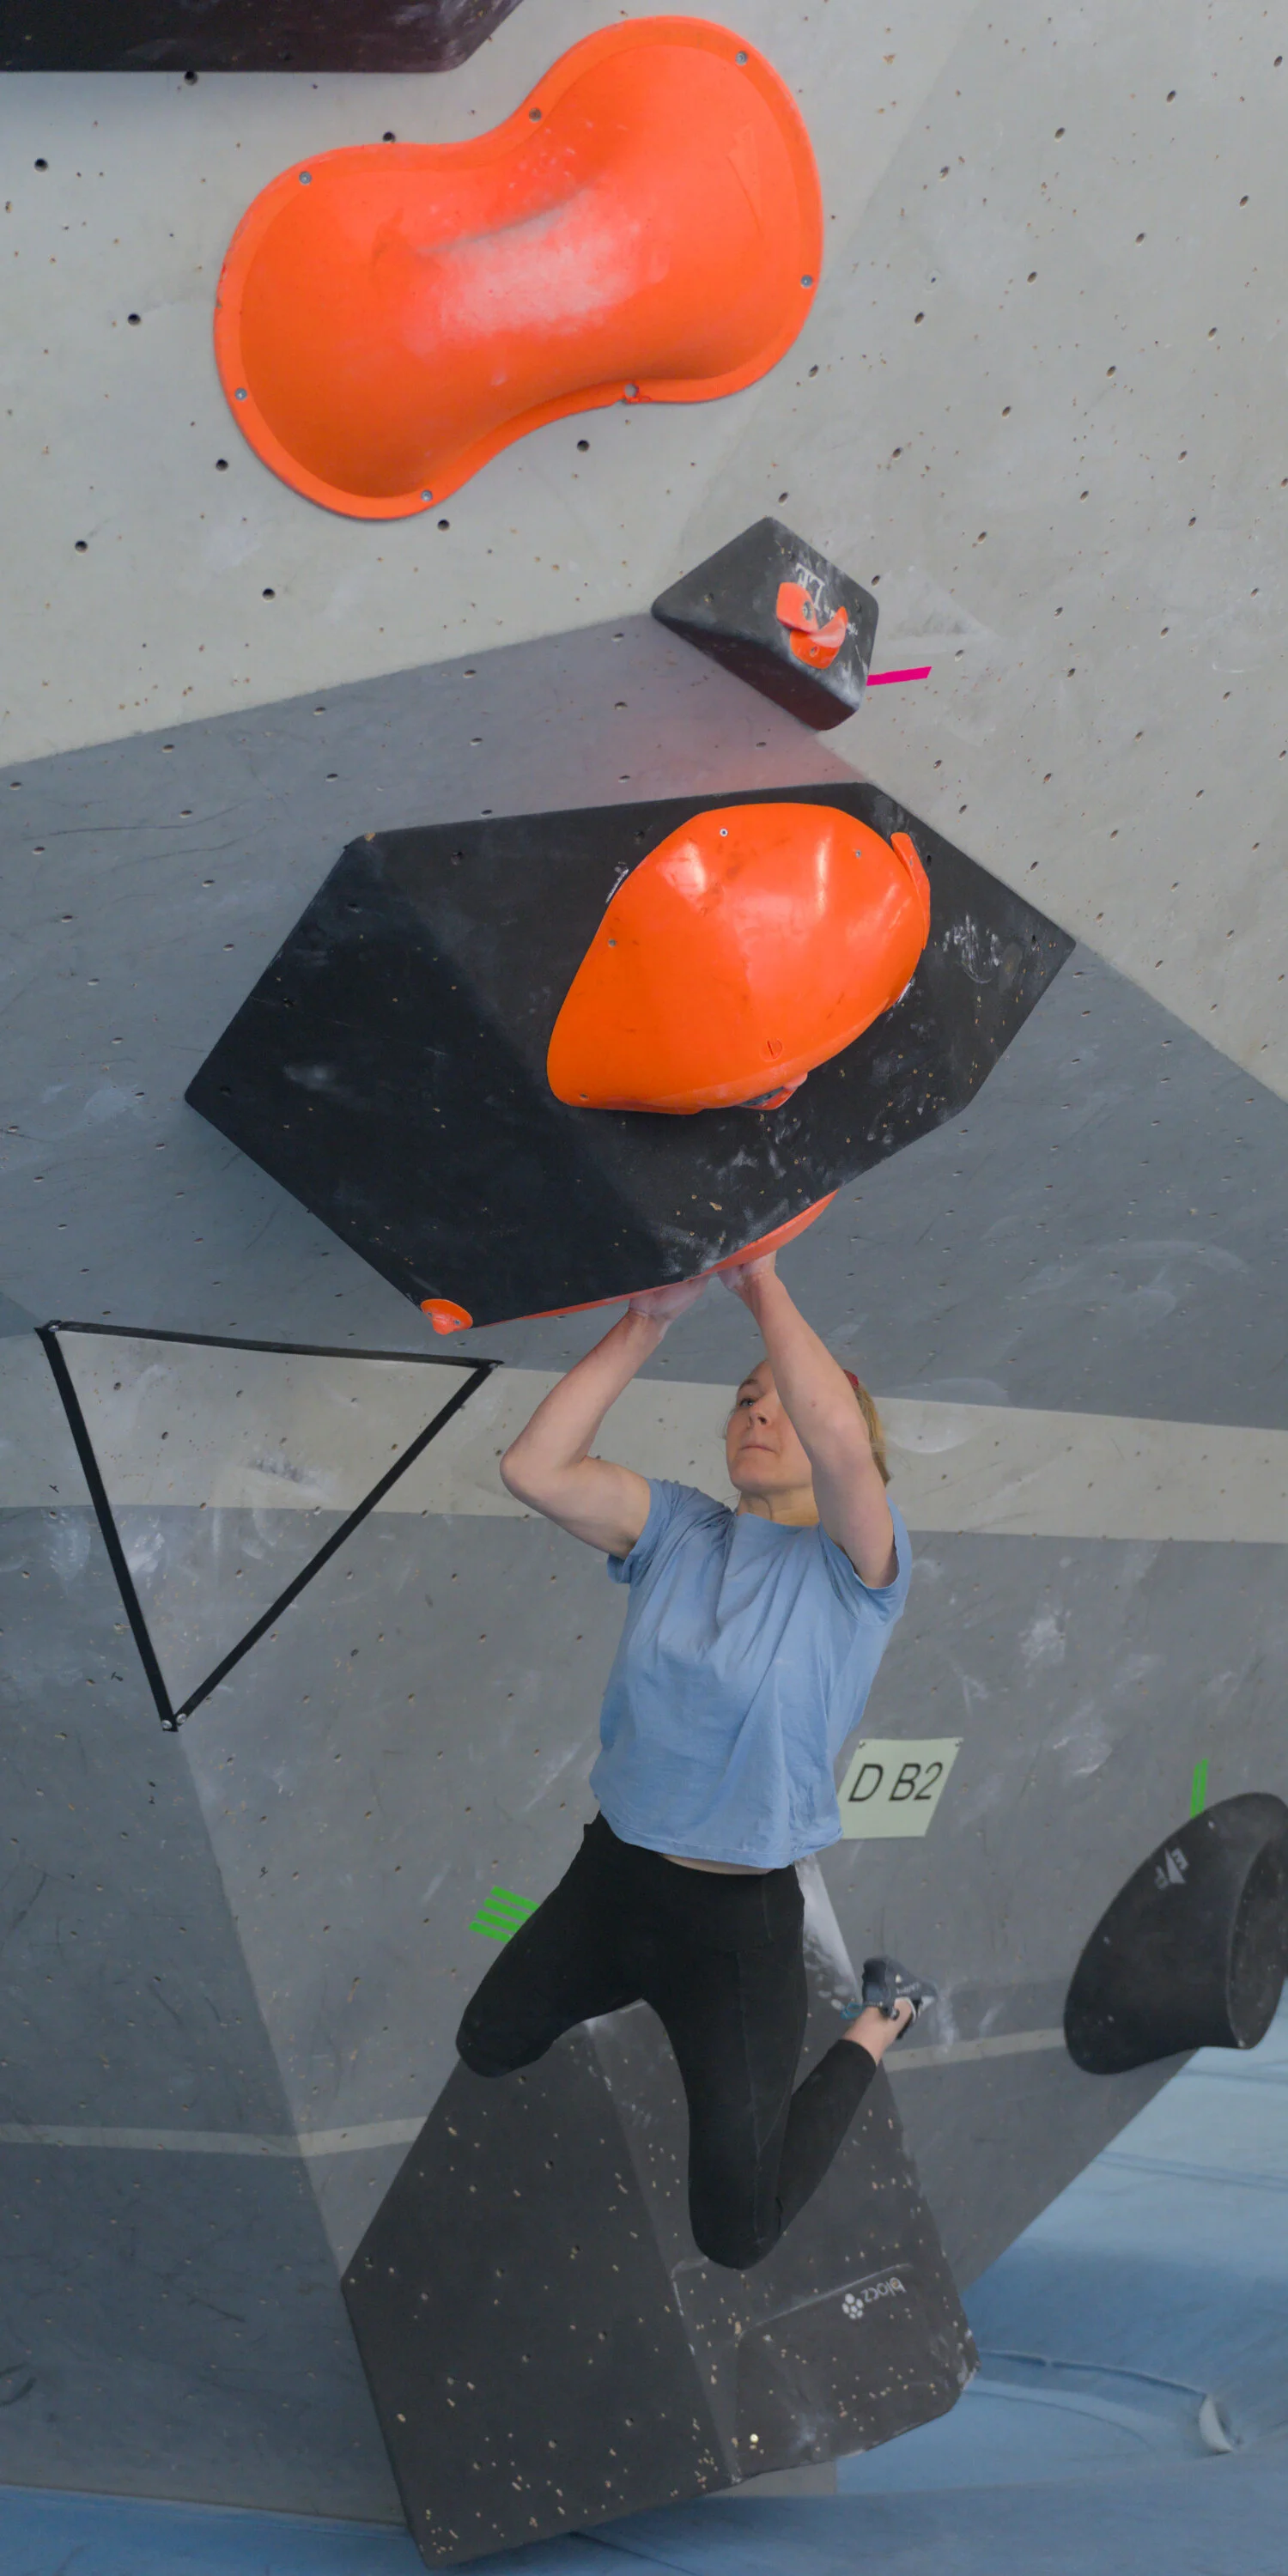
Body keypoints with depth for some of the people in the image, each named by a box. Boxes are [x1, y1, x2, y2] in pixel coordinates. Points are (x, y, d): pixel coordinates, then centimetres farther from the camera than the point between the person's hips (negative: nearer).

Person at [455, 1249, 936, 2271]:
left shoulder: (852, 1562, -16)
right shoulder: (679, 1529, -3)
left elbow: (841, 1440, -39)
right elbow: (535, 1468, -19)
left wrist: (762, 1285, -31)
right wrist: (651, 1316, -23)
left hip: (742, 1917, -5)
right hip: (613, 1872, 5)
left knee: (737, 2232, 3)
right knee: (486, 2048, 26)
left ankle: (881, 2018, 22)